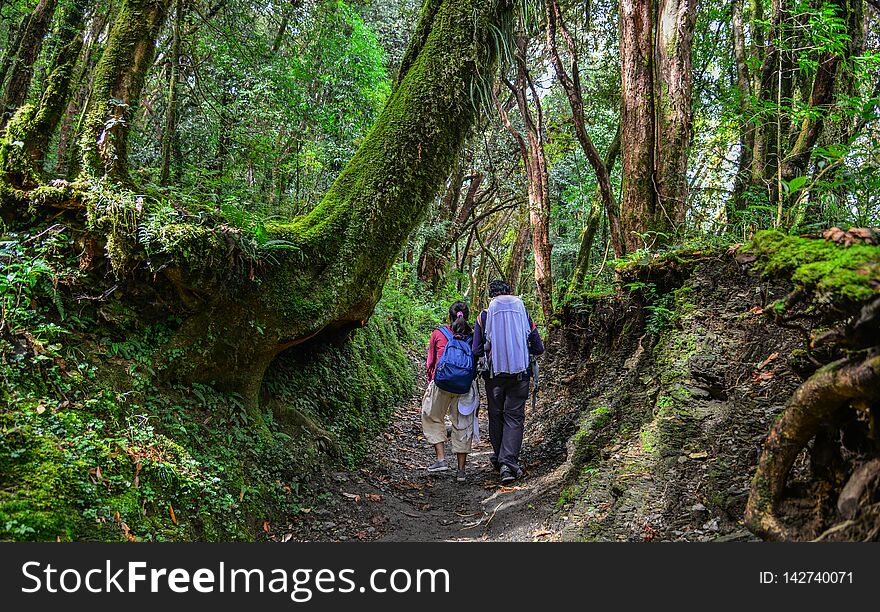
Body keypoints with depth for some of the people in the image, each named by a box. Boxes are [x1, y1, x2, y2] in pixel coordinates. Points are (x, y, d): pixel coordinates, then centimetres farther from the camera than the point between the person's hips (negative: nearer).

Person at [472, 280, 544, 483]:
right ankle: (508, 463, -9)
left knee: (496, 416, 14)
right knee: (514, 417, 2)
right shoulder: (523, 314, 2)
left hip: (494, 375, 0)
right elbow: (538, 348, 4)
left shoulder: (484, 316, -2)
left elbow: (477, 351, -6)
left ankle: (500, 460, 25)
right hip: (520, 374, 0)